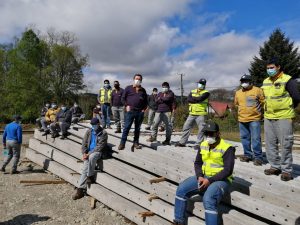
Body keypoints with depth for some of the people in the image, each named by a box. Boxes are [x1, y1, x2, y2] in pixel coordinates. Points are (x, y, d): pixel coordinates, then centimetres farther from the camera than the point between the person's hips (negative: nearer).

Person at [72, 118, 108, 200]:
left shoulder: (103, 133, -6)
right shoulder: (89, 131, 11)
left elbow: (100, 146, -12)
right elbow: (84, 143, 10)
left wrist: (89, 153, -17)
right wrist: (84, 153, -7)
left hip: (98, 152, -4)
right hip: (89, 153, 4)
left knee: (91, 157, -37)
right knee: (85, 168, -14)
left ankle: (90, 177, -19)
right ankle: (80, 190, -13)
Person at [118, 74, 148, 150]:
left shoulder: (143, 90, 13)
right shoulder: (128, 88, 5)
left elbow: (146, 101, 20)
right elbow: (123, 98, 6)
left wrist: (144, 108, 6)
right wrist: (126, 106, -6)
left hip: (140, 112, 3)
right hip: (130, 111, -3)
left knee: (137, 128, 9)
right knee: (126, 127, -5)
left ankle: (136, 143, 19)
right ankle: (122, 143, 0)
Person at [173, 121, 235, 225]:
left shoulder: (227, 148, -15)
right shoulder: (203, 145, 6)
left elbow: (228, 170, -19)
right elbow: (197, 163, 11)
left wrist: (209, 180, -22)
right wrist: (200, 176, -8)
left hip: (221, 180, -6)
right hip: (204, 177, 7)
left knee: (208, 199, -34)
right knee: (181, 189, -7)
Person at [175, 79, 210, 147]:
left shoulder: (206, 93, 0)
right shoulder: (192, 91, 14)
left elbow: (200, 99, -18)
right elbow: (188, 99, -4)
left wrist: (193, 98, -4)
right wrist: (197, 100, -14)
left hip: (201, 114, -4)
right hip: (192, 114, 4)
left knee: (201, 129, -2)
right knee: (186, 127, 7)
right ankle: (182, 142, 17)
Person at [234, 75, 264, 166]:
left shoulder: (257, 90, -2)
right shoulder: (238, 93, 11)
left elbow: (263, 102, 1)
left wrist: (260, 112, 5)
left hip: (254, 119, -5)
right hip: (242, 119, 5)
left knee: (255, 138, -7)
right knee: (244, 138, 10)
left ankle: (258, 157, 1)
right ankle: (247, 154, 22)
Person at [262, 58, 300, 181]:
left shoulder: (287, 80, -8)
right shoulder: (265, 82, 12)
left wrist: (288, 109, 3)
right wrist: (267, 109, 14)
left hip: (283, 118, -7)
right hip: (268, 117, 7)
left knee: (285, 145, 0)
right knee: (270, 144, 11)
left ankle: (286, 170, 12)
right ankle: (275, 166, 24)